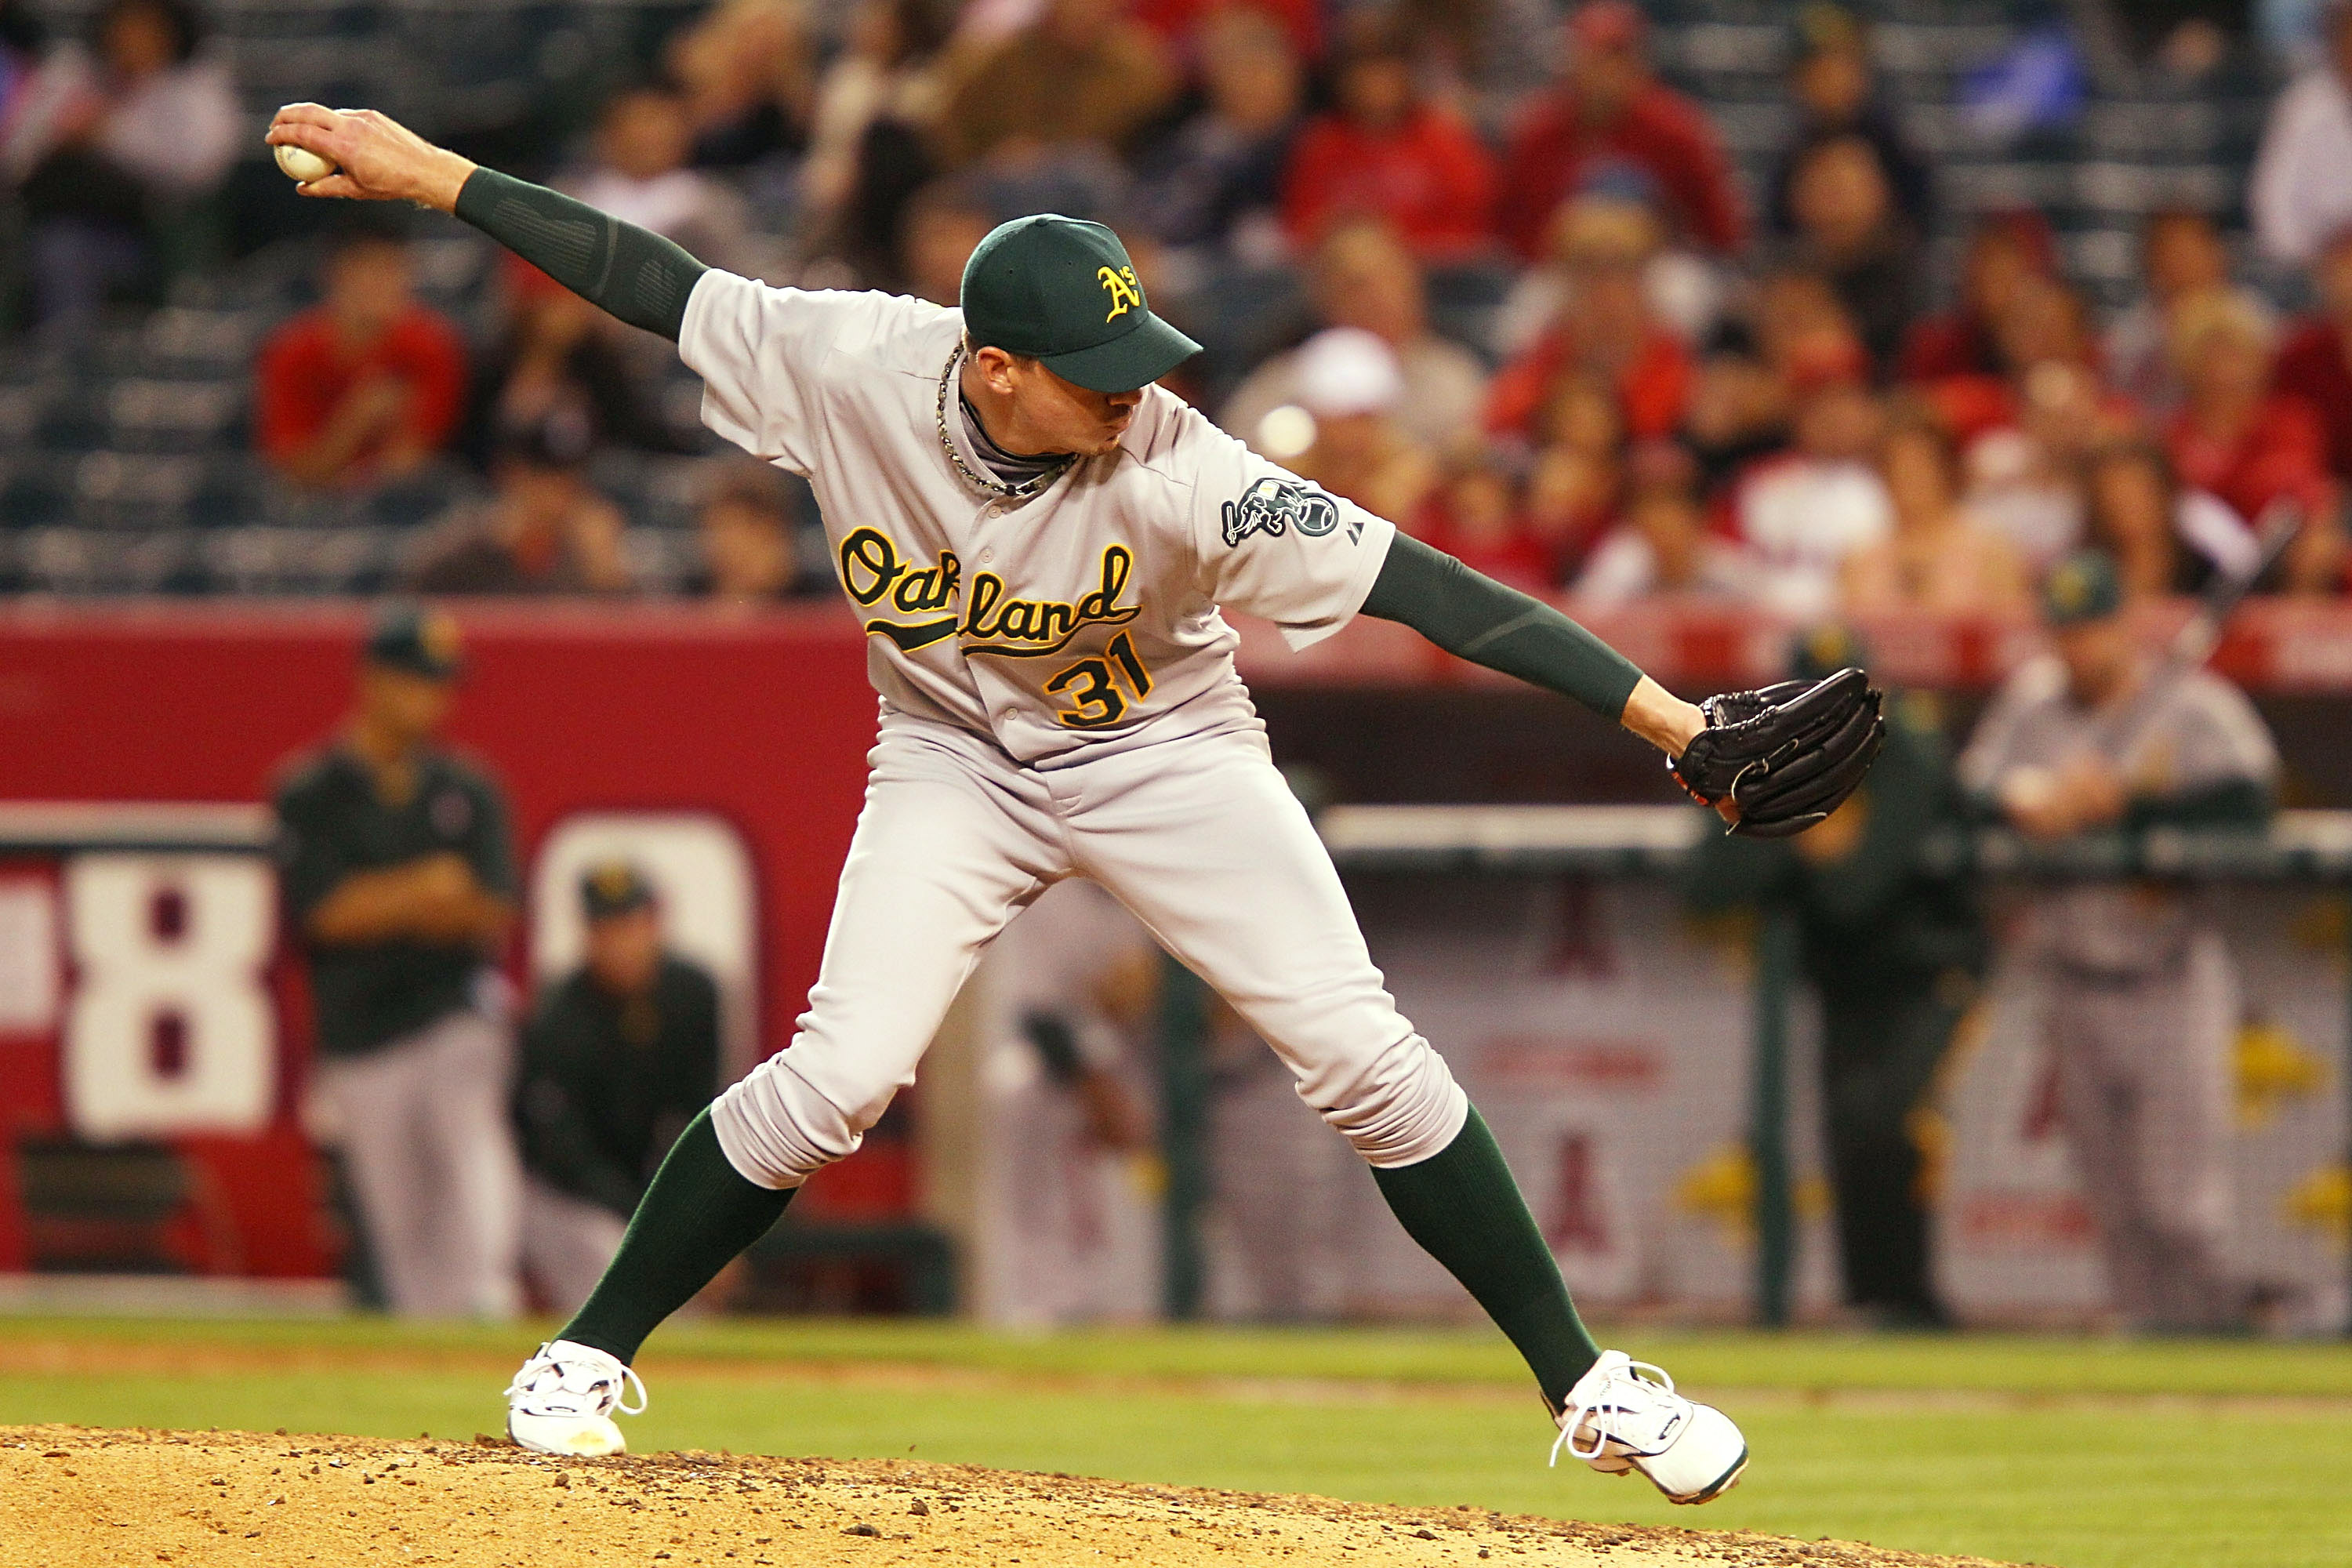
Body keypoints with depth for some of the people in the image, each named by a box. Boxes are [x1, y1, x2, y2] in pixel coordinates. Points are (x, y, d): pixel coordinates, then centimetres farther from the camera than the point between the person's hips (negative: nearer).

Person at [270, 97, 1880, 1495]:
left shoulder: (1175, 473, -33)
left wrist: (1669, 717, -41)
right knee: (841, 1072, -14)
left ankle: (1585, 1387, 1)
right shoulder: (853, 366, -27)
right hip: (956, 757, 1)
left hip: (1163, 754, -1)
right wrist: (425, 171, -14)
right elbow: (648, 275, -15)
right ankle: (591, 1352, 5)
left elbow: (1425, 586, -37)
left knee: (1360, 1049, -9)